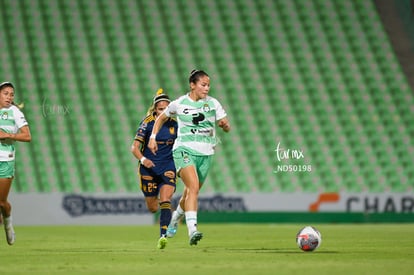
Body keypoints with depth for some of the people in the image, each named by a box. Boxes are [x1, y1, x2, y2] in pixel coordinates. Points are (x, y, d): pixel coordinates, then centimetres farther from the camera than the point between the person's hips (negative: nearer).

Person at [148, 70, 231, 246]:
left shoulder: (213, 103, 4)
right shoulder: (179, 104, 0)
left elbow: (227, 128, 4)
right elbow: (161, 118, 17)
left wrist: (224, 124, -19)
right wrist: (153, 137, 7)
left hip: (205, 153, 3)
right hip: (184, 150, -3)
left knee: (190, 192, 13)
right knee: (193, 187, -25)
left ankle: (175, 220, 44)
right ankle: (192, 230, -35)